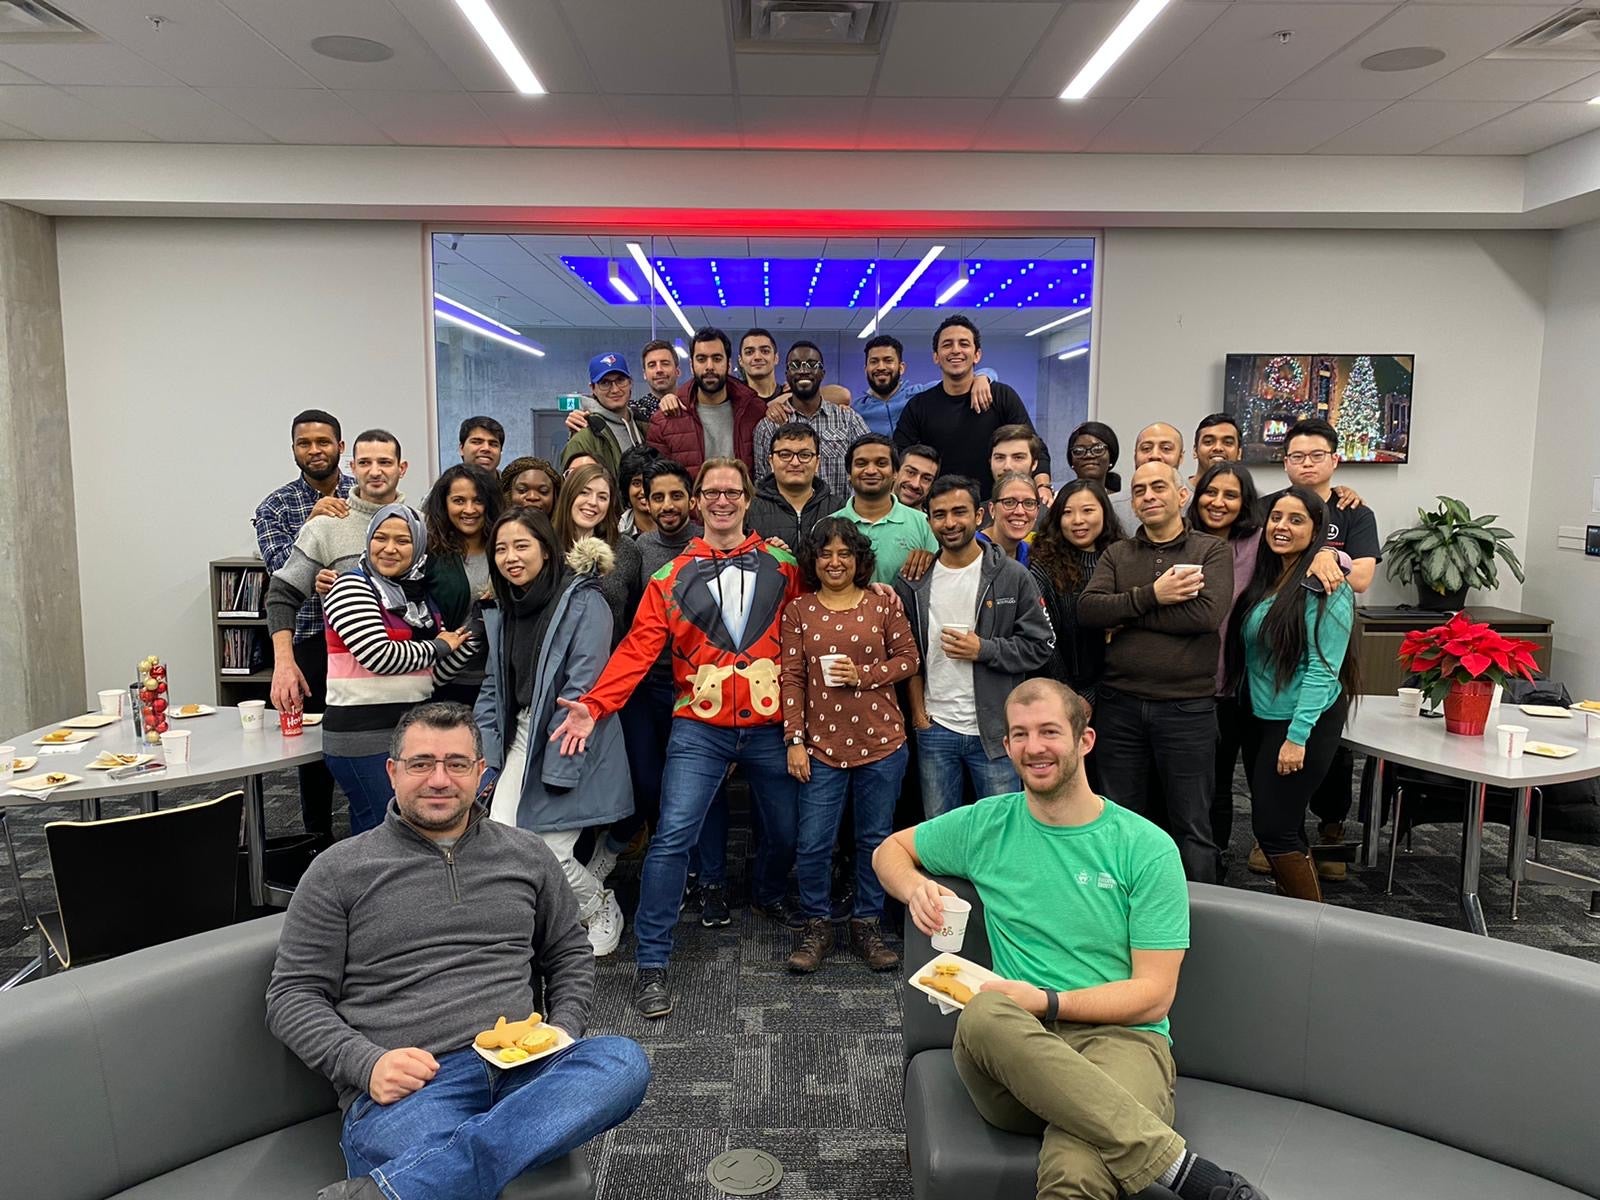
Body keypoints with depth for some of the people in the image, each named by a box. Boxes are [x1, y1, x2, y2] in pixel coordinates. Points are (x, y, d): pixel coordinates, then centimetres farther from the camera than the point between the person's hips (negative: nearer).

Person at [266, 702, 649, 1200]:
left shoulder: (527, 855, 16)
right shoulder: (339, 872, 8)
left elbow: (570, 954, 24)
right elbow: (292, 996, 7)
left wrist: (563, 1032, 4)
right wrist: (368, 1064, -10)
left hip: (521, 1068, 6)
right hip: (402, 1087, -6)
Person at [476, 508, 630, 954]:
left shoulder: (583, 603, -14)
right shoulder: (503, 612, 10)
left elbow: (583, 691, -17)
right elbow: (493, 689, 13)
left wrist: (556, 768, -18)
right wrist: (483, 757, 4)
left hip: (571, 749, -6)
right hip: (522, 738, 7)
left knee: (549, 851, -7)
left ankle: (602, 909, 25)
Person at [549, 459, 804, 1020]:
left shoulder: (782, 565, 5)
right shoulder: (674, 575, 3)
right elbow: (640, 645, -5)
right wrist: (595, 704, -17)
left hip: (769, 726, 2)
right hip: (700, 728, -1)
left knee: (785, 831, 16)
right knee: (673, 836, -10)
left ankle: (768, 893, 49)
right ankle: (652, 962, 3)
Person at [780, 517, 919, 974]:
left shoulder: (883, 604, 2)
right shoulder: (798, 611, 3)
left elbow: (908, 658, 4)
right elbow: (792, 678, 1)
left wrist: (865, 675, -12)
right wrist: (794, 740, -3)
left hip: (881, 741, 1)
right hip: (821, 745, 0)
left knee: (876, 839, 10)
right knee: (813, 843, 1)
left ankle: (867, 925, 26)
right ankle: (816, 926, 21)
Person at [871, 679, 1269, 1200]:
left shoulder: (1147, 847, 3)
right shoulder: (986, 825, 11)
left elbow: (1153, 996, 1)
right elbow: (890, 850, 26)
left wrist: (1044, 1001, -12)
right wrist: (916, 888, 3)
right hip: (1015, 1047, 5)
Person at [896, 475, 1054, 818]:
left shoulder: (1012, 576, -4)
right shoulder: (913, 581, 4)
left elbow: (1041, 645, -3)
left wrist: (983, 649, -15)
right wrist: (917, 710, 3)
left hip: (995, 729, -2)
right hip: (934, 729, 3)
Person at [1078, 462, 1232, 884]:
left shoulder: (1211, 551, 0)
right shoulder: (1117, 554, 9)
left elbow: (1207, 614, -17)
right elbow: (1088, 609, -7)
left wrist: (1124, 615, -12)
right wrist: (1151, 596, -18)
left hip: (1187, 707, -3)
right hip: (1120, 704, 3)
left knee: (1192, 828, 8)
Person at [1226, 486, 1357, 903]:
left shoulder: (1326, 586, -14)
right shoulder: (1264, 580, 9)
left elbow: (1322, 667, -18)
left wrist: (1297, 736, -20)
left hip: (1304, 723, -7)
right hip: (1260, 718, 7)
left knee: (1273, 829, -4)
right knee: (1285, 826, 15)